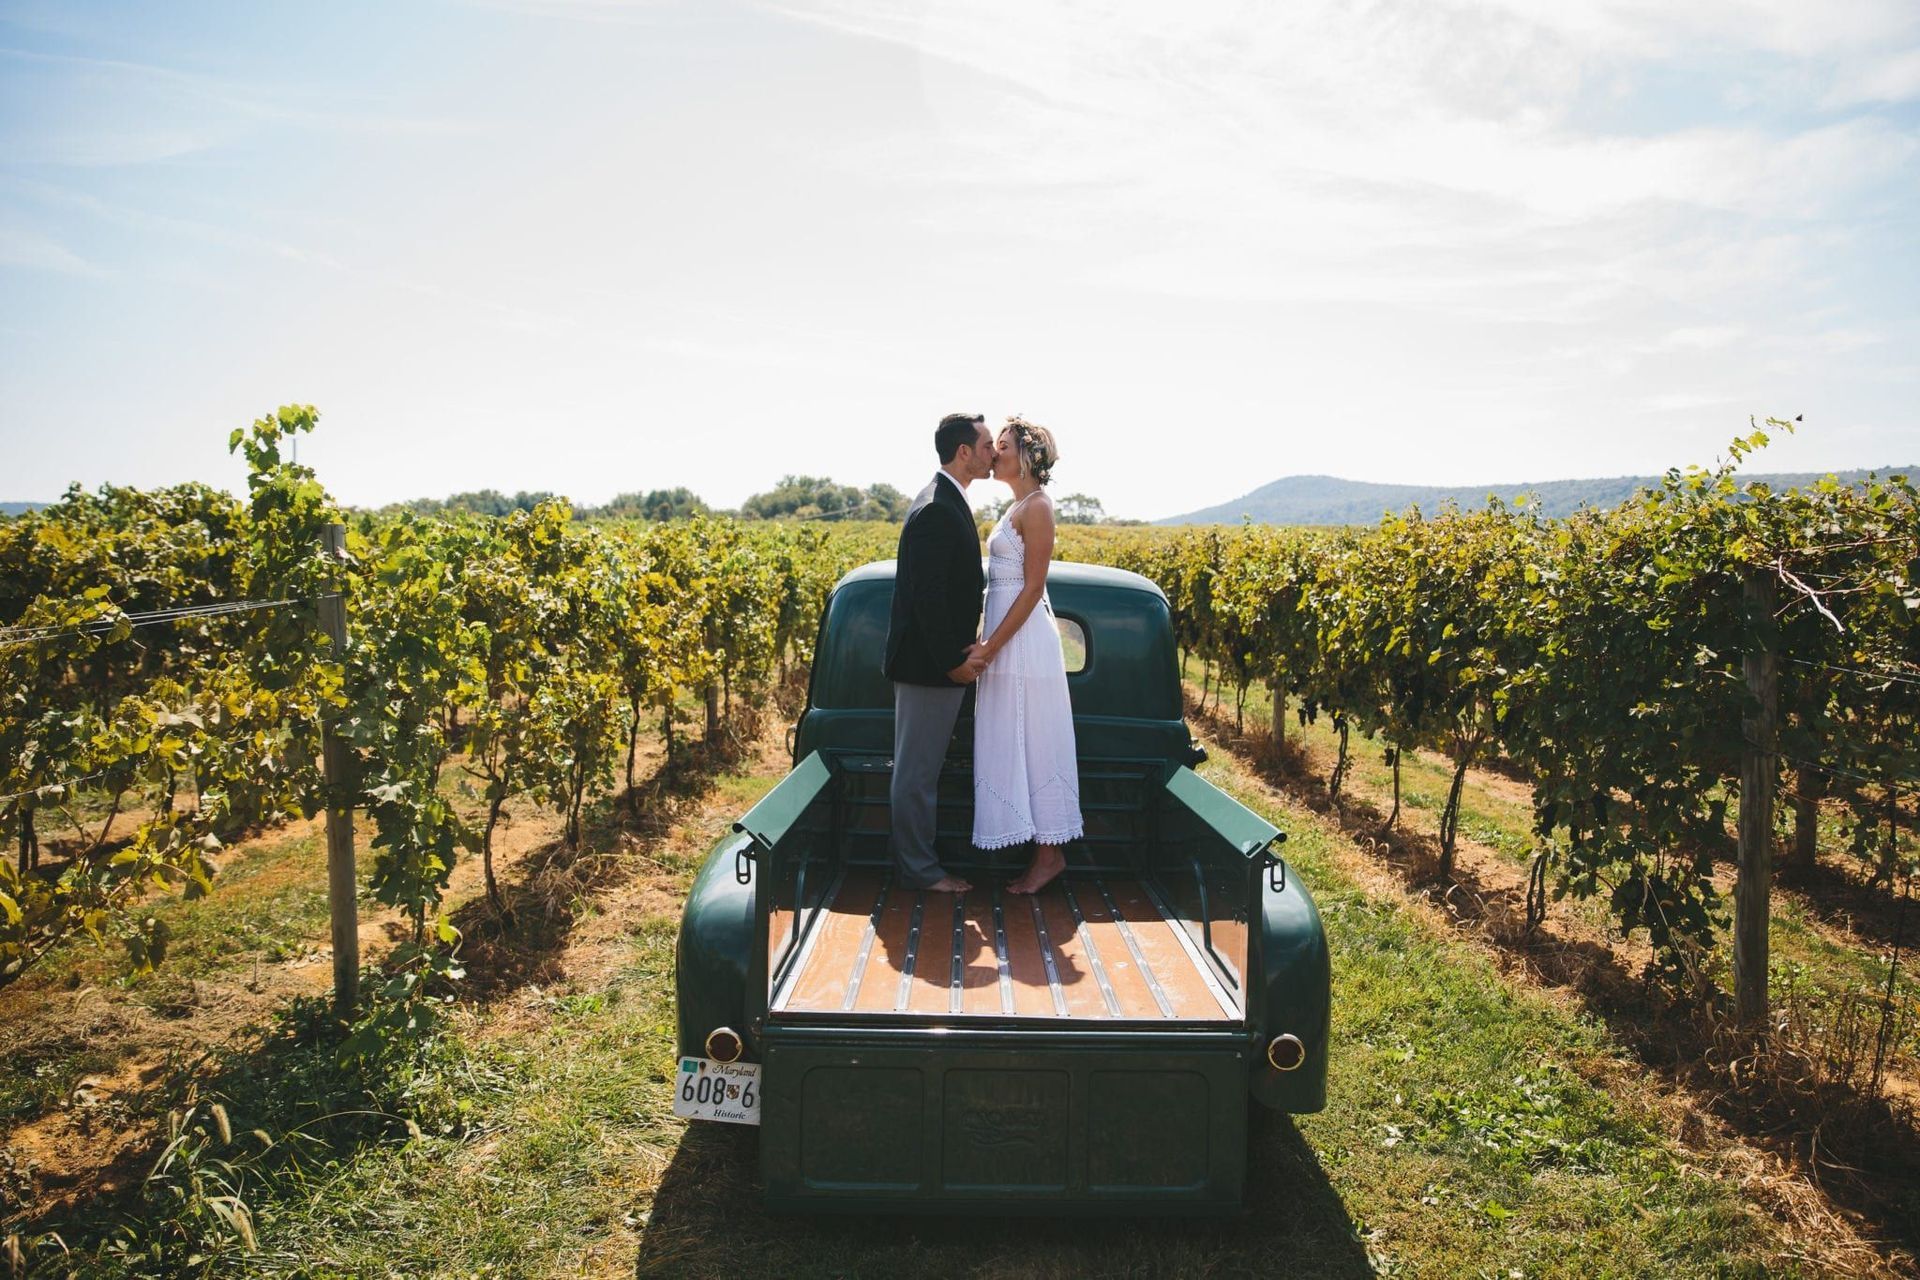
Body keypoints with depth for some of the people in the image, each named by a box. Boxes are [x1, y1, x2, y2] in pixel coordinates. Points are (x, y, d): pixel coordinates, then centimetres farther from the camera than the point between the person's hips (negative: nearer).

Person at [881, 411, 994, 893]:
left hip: (943, 663, 10)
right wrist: (953, 662, -17)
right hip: (927, 666, -10)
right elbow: (926, 596, -23)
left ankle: (916, 859, 27)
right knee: (918, 771, 1)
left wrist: (964, 648, 4)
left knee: (921, 768, 17)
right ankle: (920, 870, 11)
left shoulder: (948, 502, 14)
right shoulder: (935, 510, -19)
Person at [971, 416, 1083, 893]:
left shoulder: (1036, 507, -13)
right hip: (1010, 638, 10)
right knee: (1014, 744, 12)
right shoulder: (1017, 506, 16)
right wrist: (990, 646, 15)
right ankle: (1045, 851, 19)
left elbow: (1032, 589, -18)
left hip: (1025, 643, -10)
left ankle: (1049, 854, 5)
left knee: (1031, 743, -4)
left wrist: (990, 648, -19)